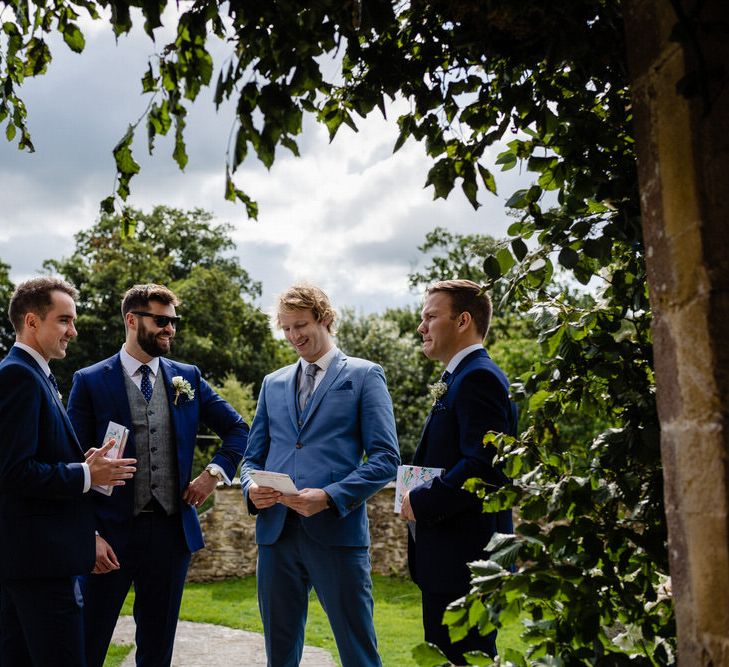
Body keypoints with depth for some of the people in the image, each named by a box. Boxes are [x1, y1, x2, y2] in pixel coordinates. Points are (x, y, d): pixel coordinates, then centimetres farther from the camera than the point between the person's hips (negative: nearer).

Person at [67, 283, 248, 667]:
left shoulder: (188, 377, 8)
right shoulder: (90, 381, -3)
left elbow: (237, 430, 17)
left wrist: (215, 472, 1)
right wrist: (90, 535, -11)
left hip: (172, 531, 4)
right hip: (112, 534, -3)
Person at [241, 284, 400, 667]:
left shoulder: (364, 375, 4)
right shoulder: (273, 383, 18)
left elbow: (386, 459, -4)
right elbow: (253, 456, 21)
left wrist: (330, 497, -16)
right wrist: (251, 488, -2)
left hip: (336, 531, -4)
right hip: (276, 532, 5)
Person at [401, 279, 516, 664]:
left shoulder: (478, 378, -15)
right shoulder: (462, 377, 18)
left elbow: (483, 466, -25)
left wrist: (422, 502, -16)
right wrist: (421, 496, 8)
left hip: (465, 559, -11)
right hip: (451, 561, 11)